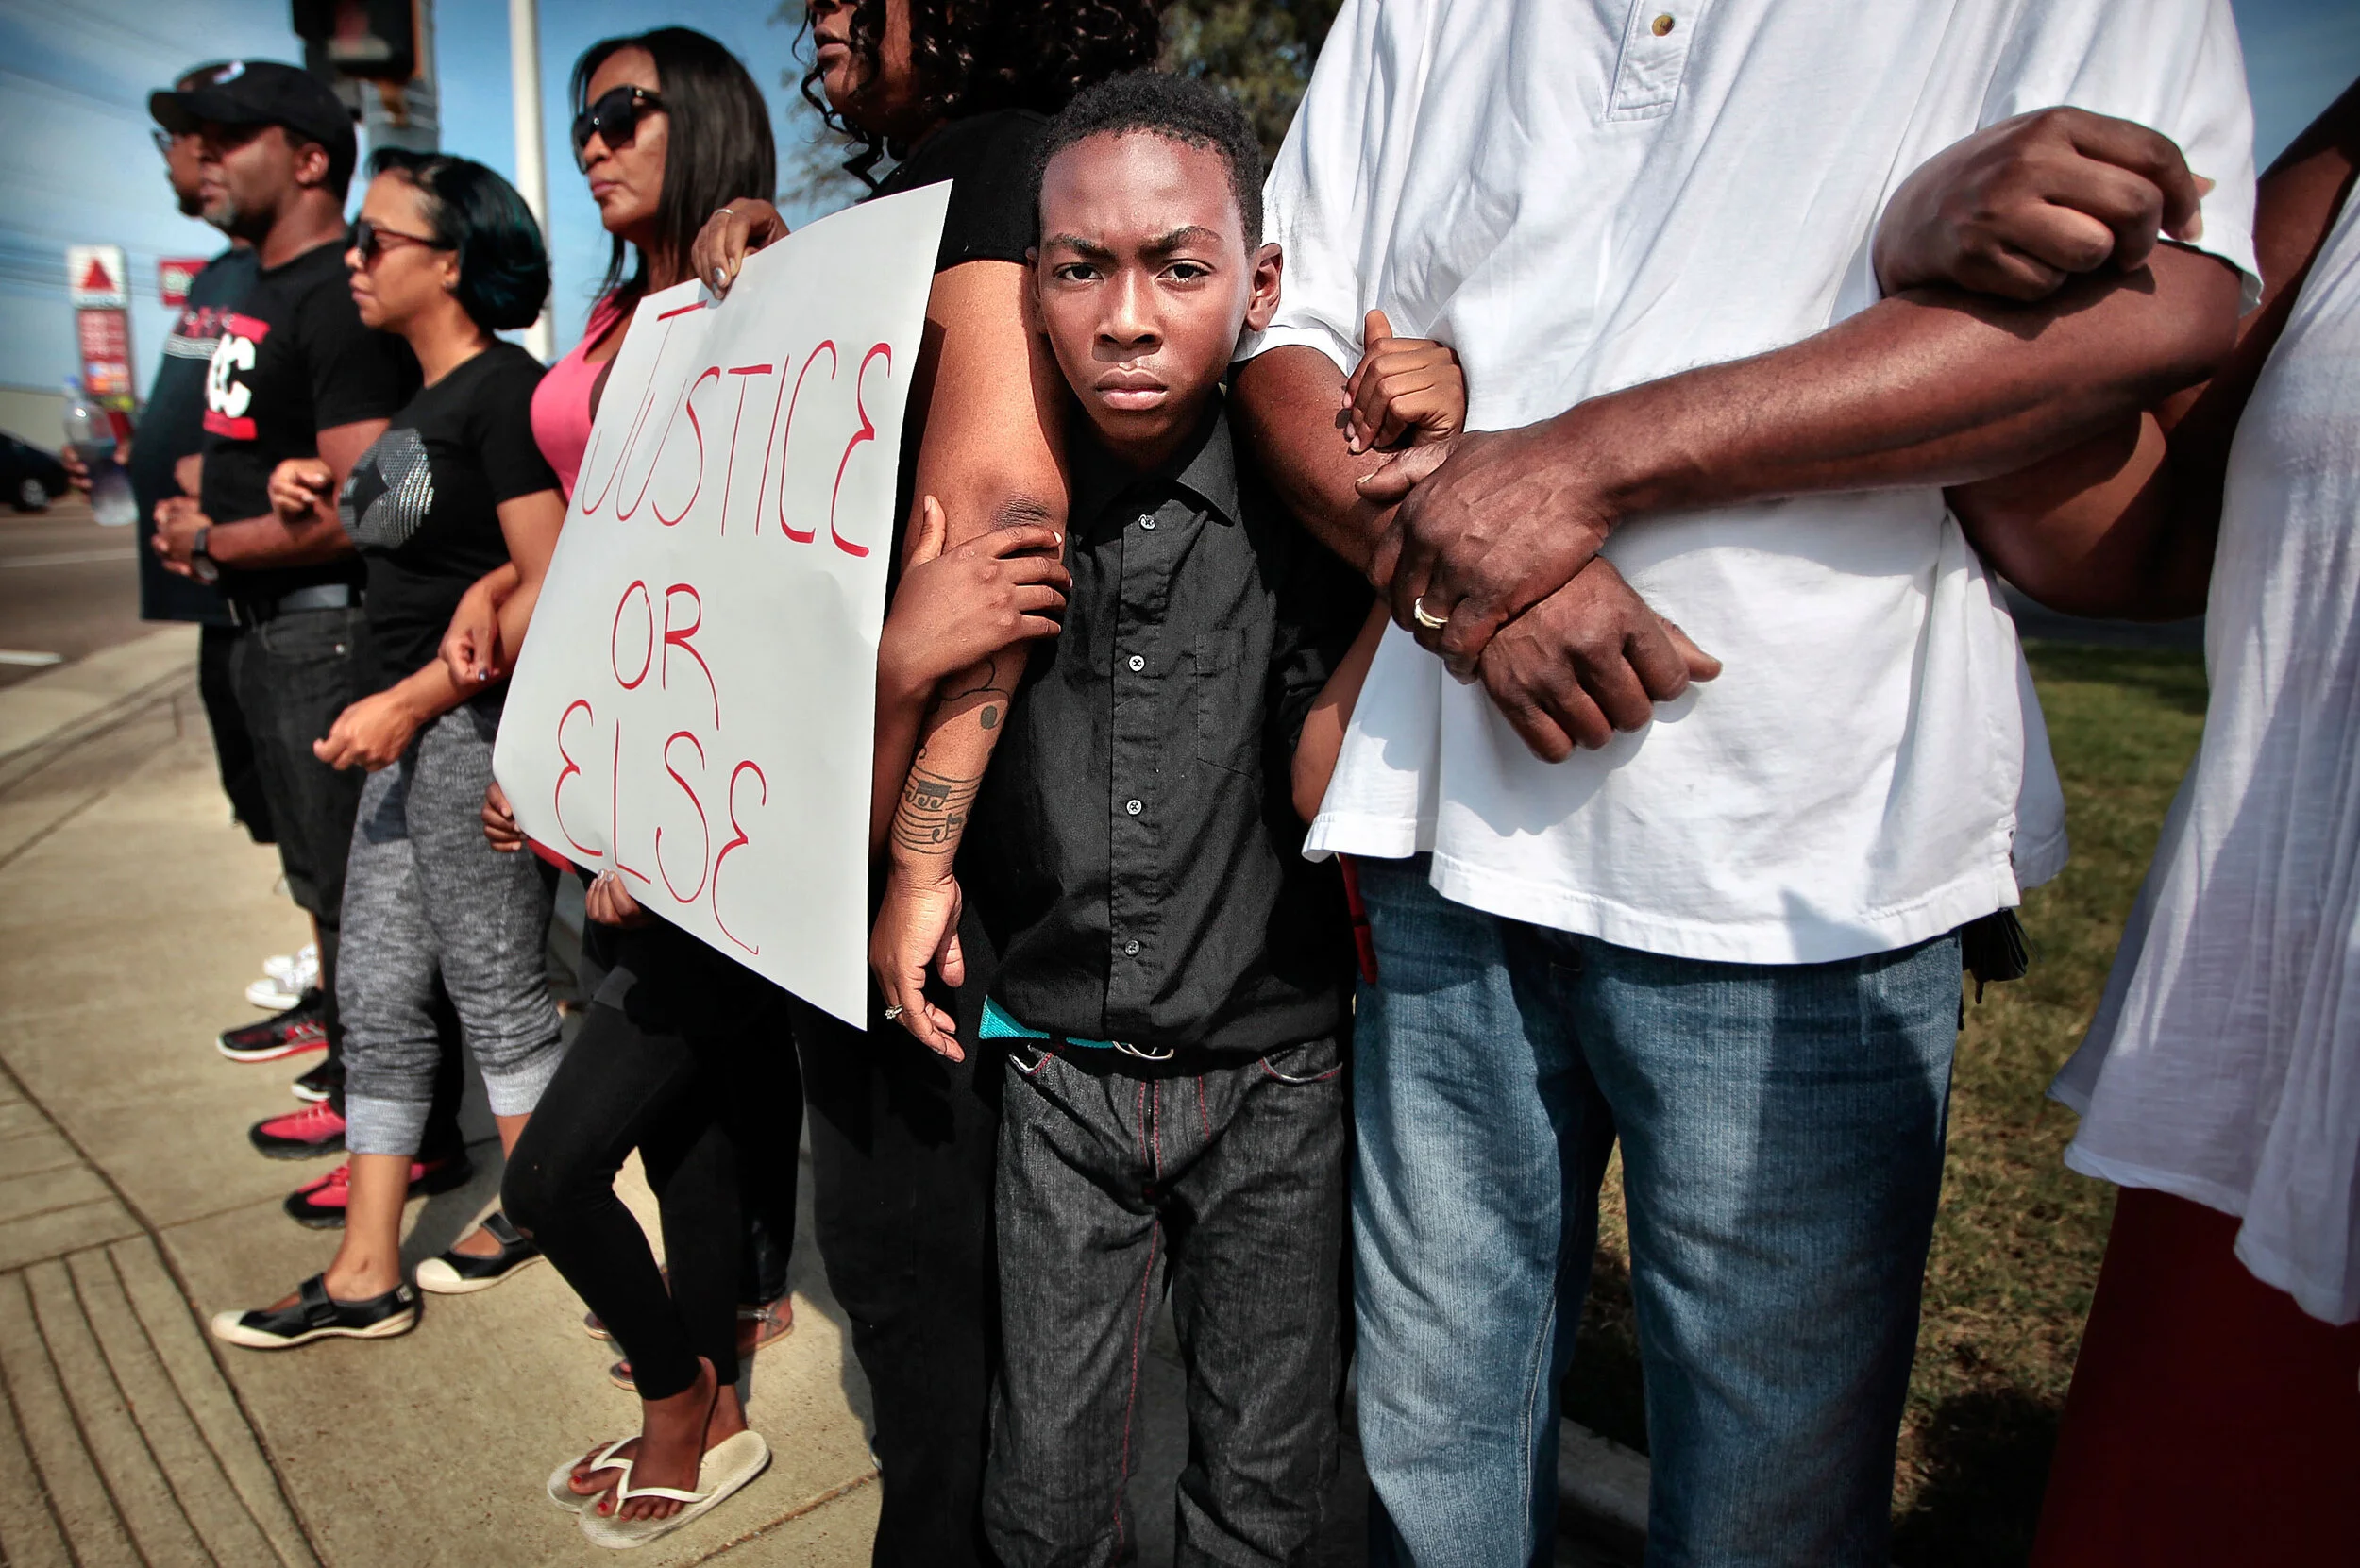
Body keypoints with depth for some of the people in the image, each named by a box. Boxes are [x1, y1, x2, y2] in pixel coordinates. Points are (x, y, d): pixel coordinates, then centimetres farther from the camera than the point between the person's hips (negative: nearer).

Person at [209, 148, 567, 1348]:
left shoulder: (505, 391, -13)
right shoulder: (423, 400, 16)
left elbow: (547, 590, -20)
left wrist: (407, 703, -20)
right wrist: (323, 503, 8)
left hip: (476, 722, -10)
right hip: (408, 725, 10)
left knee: (496, 982, 5)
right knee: (378, 992, 11)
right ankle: (366, 1272, 20)